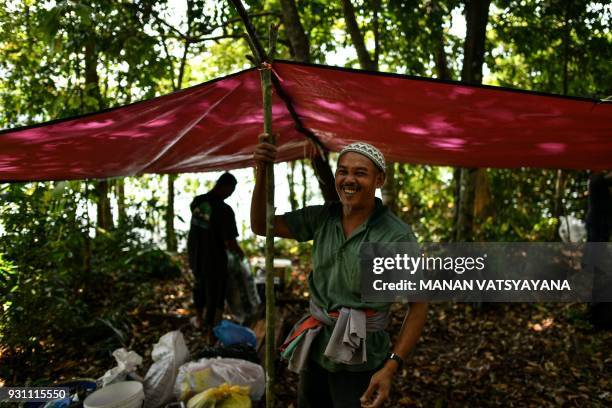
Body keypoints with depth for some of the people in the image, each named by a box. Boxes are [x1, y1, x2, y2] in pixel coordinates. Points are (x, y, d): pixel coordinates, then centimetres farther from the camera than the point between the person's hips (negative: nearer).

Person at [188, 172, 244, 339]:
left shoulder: (197, 201, -3)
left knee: (200, 283, 29)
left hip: (195, 254, 6)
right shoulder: (225, 209, -24)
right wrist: (239, 252, -3)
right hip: (214, 258, -6)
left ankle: (199, 319, 46)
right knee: (215, 293, 11)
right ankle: (211, 332, 21)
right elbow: (229, 242, -25)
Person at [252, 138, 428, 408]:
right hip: (315, 348, 5)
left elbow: (418, 305, -14)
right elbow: (260, 226, 0)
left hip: (358, 359, -5)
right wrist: (261, 174, -14)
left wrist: (390, 367, -21)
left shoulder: (396, 236, -17)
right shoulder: (322, 218, -3)